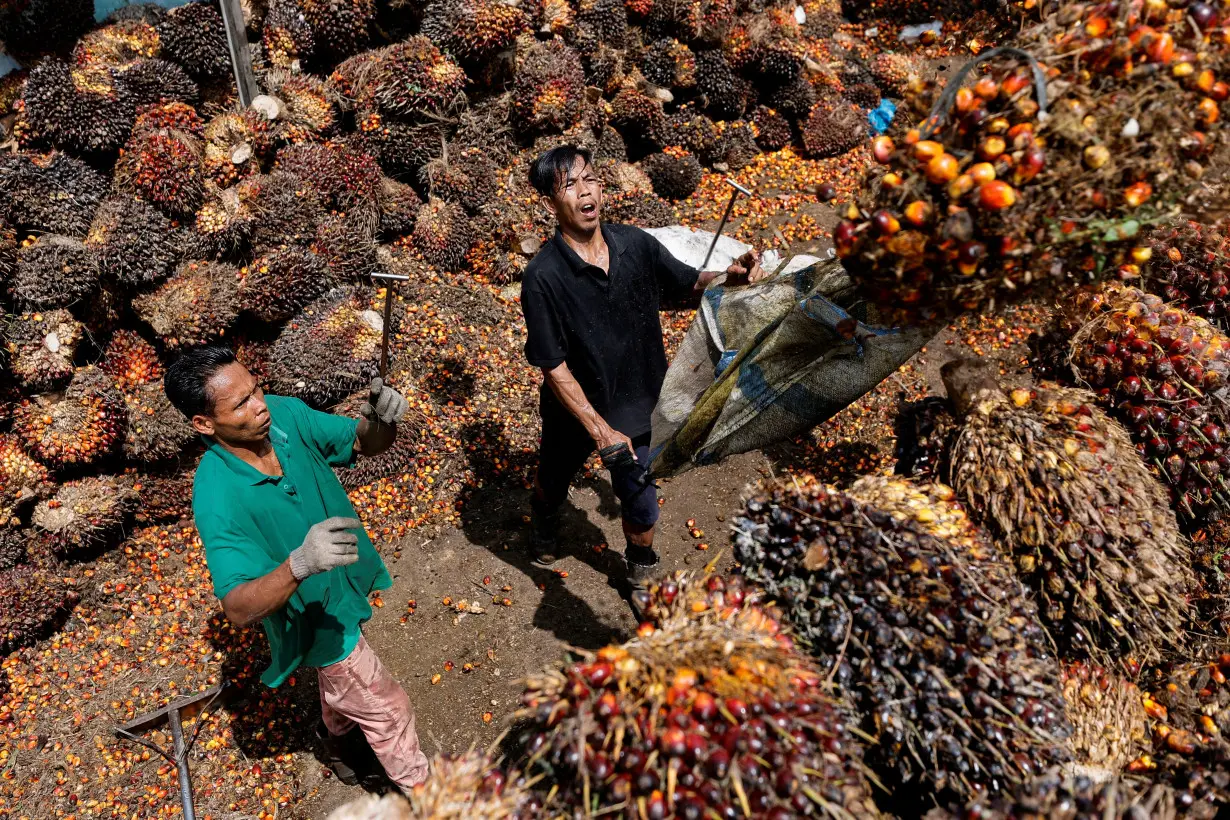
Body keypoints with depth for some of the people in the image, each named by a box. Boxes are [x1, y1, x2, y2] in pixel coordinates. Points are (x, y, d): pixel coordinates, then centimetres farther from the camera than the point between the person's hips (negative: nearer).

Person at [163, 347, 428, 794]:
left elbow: (362, 442, -9)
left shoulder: (285, 413, -20)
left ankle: (336, 735, 64)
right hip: (317, 618, -6)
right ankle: (419, 788, 39)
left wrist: (381, 420, -33)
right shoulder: (217, 499, -35)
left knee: (342, 677, 34)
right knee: (386, 708, 12)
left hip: (343, 583, 6)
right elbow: (239, 609, -36)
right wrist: (300, 564, -54)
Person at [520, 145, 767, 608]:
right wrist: (598, 428, -23)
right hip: (573, 410, -1)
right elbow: (553, 365, -22)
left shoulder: (636, 245, -14)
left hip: (635, 405, 2)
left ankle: (642, 575, 45)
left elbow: (688, 282, 1)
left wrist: (728, 277, -21)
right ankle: (544, 522, 64)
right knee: (553, 482, 27)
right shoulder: (542, 278, -25)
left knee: (640, 502, 15)